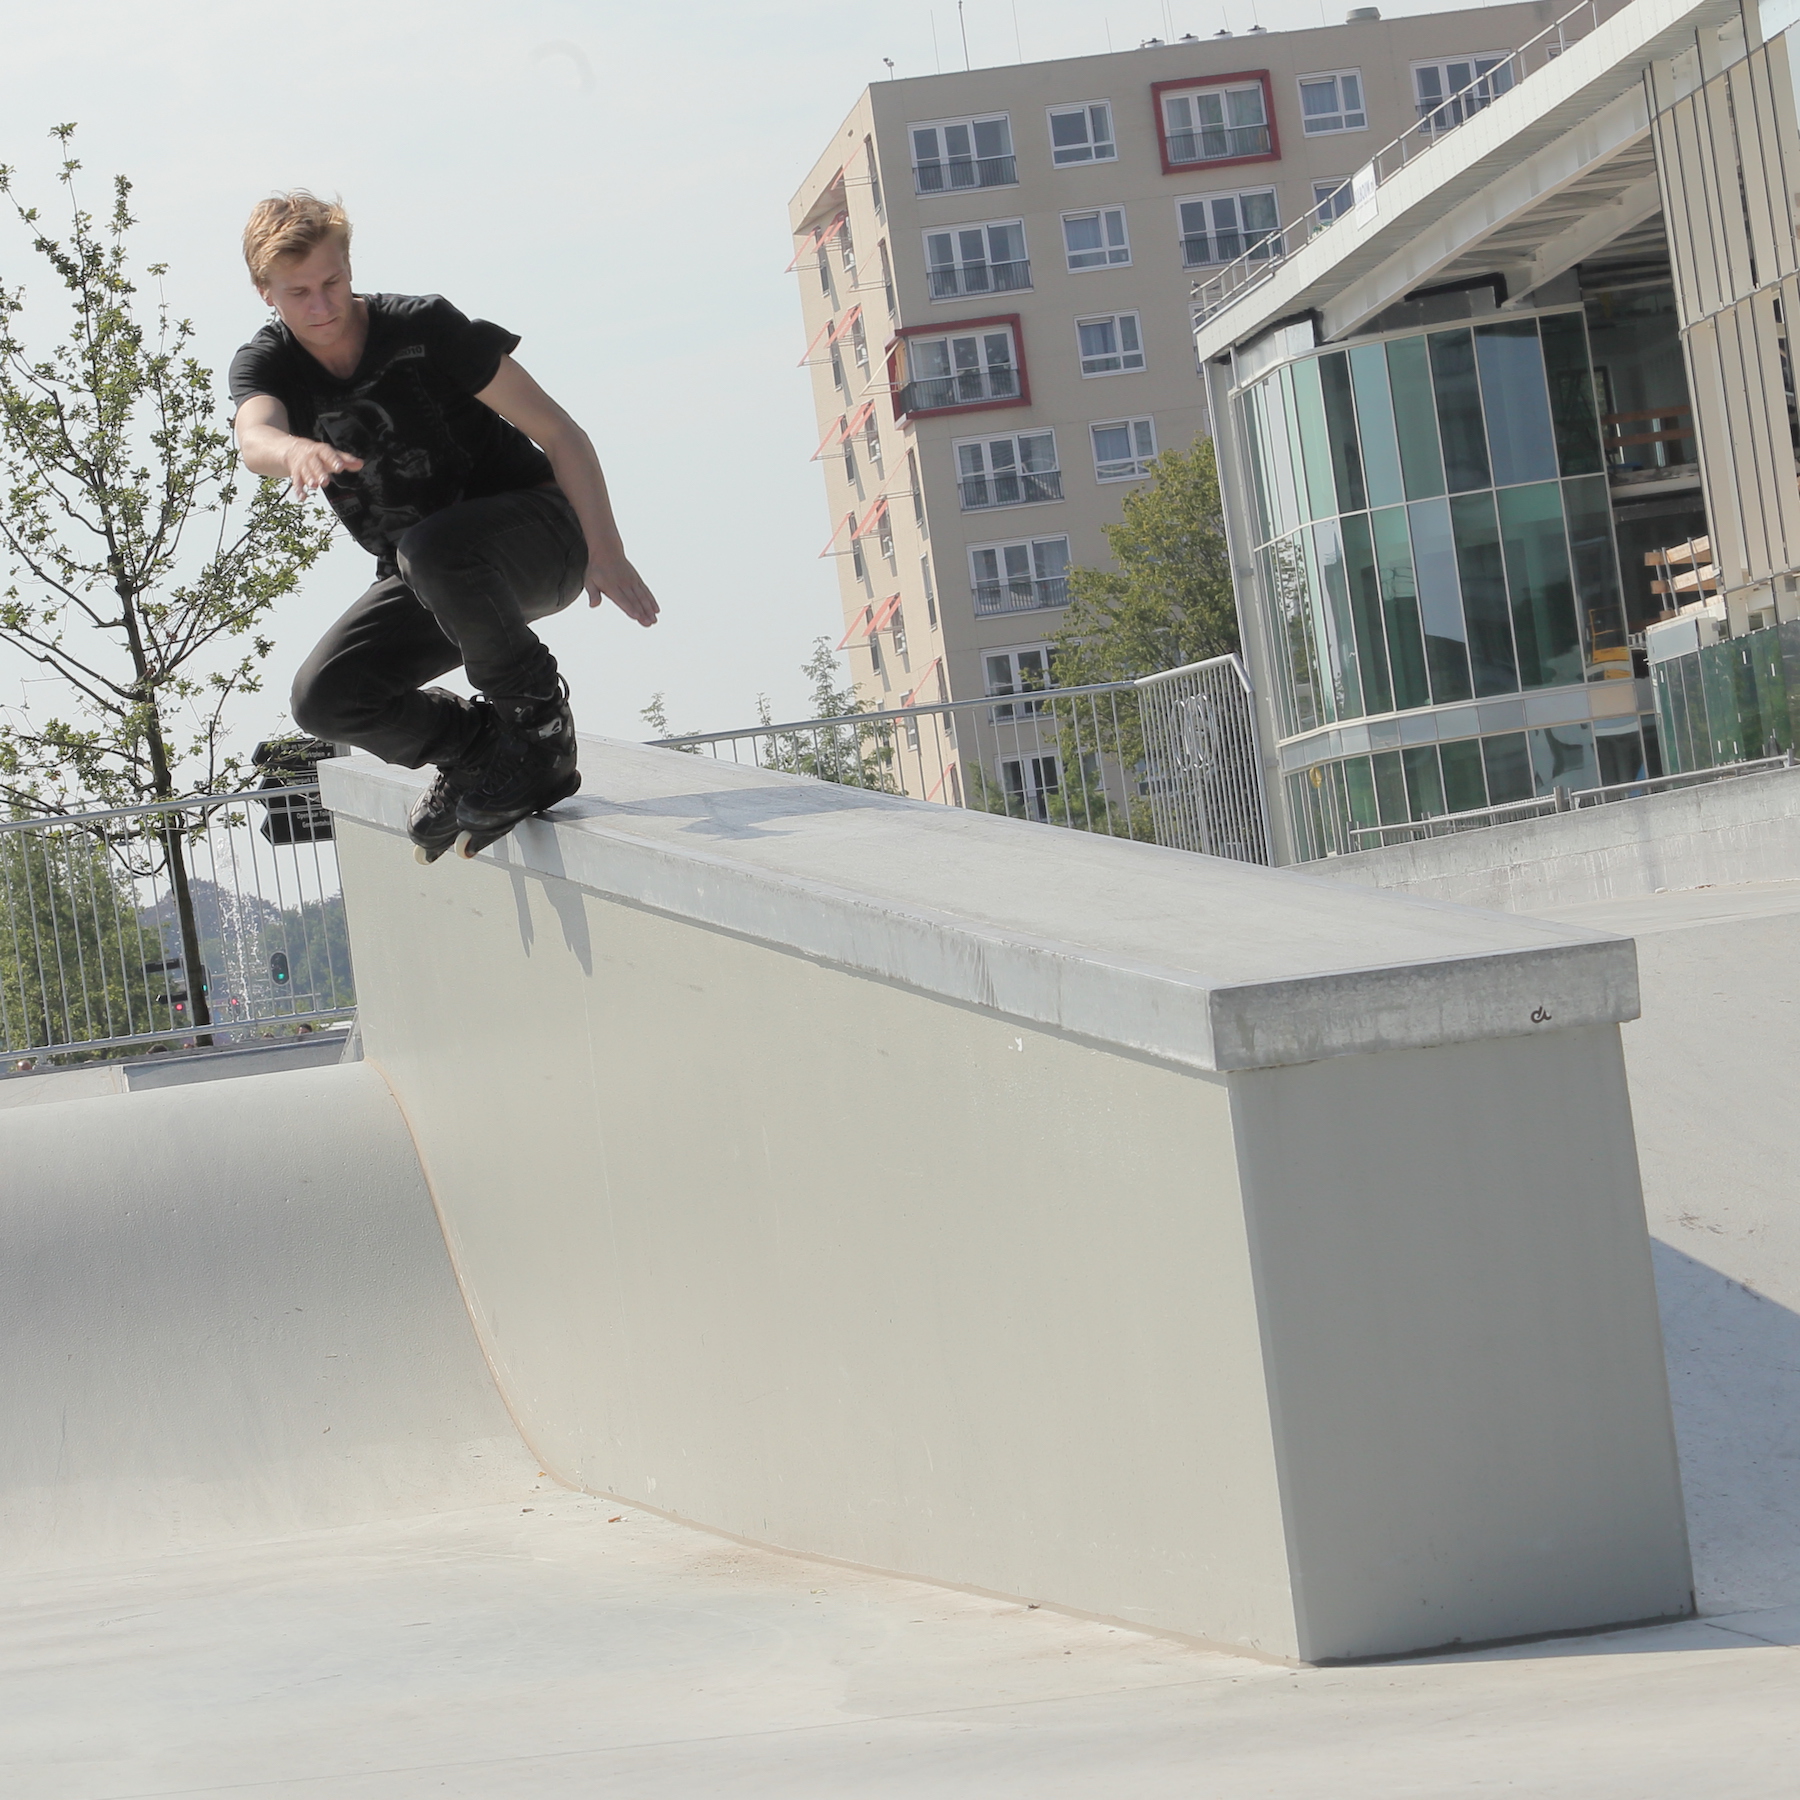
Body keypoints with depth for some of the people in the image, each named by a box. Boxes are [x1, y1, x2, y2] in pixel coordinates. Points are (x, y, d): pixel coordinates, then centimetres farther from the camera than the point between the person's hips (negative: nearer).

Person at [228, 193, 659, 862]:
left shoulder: (423, 326, -17)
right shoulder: (265, 363, -6)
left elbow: (558, 432, -14)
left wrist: (604, 551, -21)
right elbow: (254, 439, -31)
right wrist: (296, 451, -56)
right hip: (429, 581, 5)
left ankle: (540, 717, -18)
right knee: (323, 699, -15)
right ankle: (479, 746, 9)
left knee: (431, 550, -38)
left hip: (539, 531, -5)